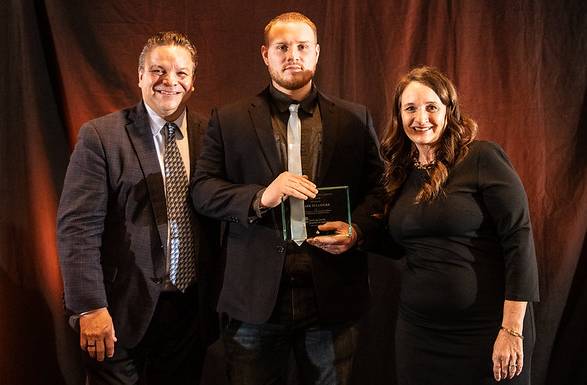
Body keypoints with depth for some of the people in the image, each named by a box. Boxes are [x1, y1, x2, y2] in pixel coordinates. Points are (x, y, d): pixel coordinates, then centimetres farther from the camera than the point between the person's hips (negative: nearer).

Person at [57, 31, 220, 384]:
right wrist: (90, 307, -15)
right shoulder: (100, 136, -7)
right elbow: (77, 226, -10)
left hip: (192, 311, 3)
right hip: (124, 311, -3)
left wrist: (217, 299, 5)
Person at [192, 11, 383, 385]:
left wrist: (357, 229, -10)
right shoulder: (229, 120, 5)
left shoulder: (355, 119, 7)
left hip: (332, 294, 1)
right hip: (256, 295, 0)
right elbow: (203, 191, 0)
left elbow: (378, 188, 9)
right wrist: (261, 197, -17)